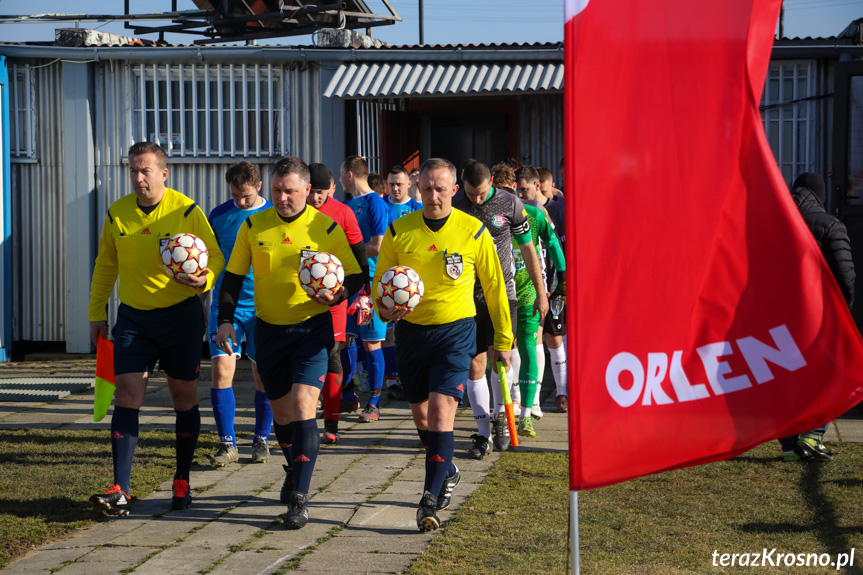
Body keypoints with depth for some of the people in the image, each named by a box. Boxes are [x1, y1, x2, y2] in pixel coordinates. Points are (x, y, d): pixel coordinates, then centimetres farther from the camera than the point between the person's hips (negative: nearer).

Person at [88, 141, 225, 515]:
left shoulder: (186, 211, -10)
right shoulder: (117, 213, 1)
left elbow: (215, 256, -5)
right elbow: (106, 265, 13)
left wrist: (203, 279, -26)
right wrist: (97, 312, 13)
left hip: (181, 315, -2)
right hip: (133, 317, 2)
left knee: (184, 396, 7)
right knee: (127, 394, -9)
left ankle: (182, 482, 22)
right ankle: (120, 491, -13)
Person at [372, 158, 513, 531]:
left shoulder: (473, 232, -4)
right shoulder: (398, 231, 0)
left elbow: (494, 286, 6)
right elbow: (380, 281, 9)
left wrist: (503, 339, 9)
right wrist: (384, 309, -14)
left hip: (455, 332, -3)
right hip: (411, 330, 3)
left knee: (441, 409, -16)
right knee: (420, 414, 14)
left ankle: (430, 499, -14)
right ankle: (448, 472, 41)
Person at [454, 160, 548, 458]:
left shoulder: (510, 204, -3)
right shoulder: (453, 207, -2)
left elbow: (528, 248, 6)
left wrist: (540, 292, 7)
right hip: (467, 296, 1)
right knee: (474, 364, -1)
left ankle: (500, 416, 18)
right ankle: (483, 433, 8)